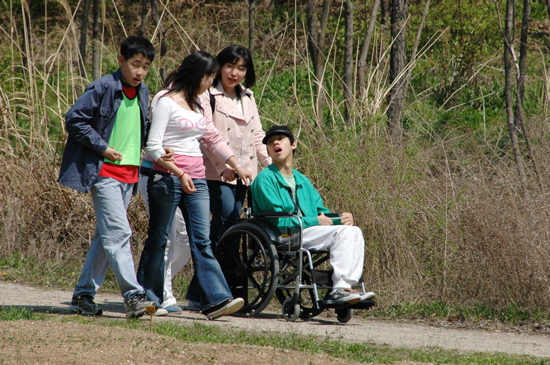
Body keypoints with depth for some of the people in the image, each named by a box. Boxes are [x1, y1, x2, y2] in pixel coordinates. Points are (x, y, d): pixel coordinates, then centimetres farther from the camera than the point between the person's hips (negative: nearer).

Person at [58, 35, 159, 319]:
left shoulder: (142, 94, 11)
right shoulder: (103, 88, -11)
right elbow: (74, 119, -12)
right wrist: (101, 147, -15)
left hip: (129, 174, 8)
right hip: (104, 172, -8)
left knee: (106, 236, 10)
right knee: (118, 233, -14)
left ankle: (83, 294, 17)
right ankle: (133, 296, -20)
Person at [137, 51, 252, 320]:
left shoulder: (198, 105, 18)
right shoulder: (167, 103, -6)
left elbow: (214, 139, 26)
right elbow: (153, 147, -12)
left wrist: (237, 166, 19)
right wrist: (178, 173, -20)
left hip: (196, 180, 7)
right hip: (168, 177, -6)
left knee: (201, 241, -4)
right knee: (158, 239, 1)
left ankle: (216, 299, -14)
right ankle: (146, 298, 11)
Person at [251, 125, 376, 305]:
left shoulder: (302, 181, 24)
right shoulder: (265, 179, -1)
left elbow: (321, 211, 20)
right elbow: (278, 220, -10)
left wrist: (340, 218, -3)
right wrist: (315, 221, -11)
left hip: (311, 231, 7)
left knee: (354, 231, -14)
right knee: (342, 232, -23)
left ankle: (344, 289, -25)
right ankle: (338, 289, -29)